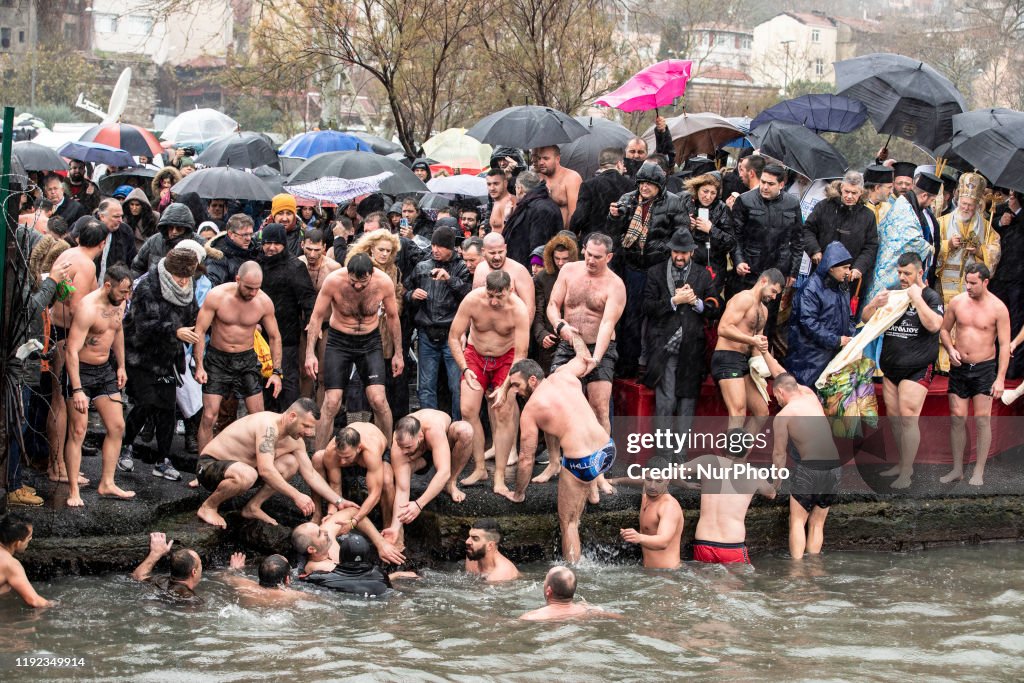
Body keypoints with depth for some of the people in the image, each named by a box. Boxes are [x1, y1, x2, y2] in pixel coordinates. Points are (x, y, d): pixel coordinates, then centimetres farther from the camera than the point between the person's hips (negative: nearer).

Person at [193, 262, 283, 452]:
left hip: (247, 358, 2)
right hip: (217, 358, -2)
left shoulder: (264, 302, -11)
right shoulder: (217, 296, -18)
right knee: (209, 416, -7)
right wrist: (199, 366, -16)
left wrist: (277, 372, -1)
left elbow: (274, 337, 3)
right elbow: (200, 331, -12)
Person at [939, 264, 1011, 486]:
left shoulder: (998, 308, -8)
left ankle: (978, 472, 0)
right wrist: (950, 349, -6)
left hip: (984, 368, -3)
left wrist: (1000, 378, -13)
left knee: (982, 419, -5)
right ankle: (957, 469, 12)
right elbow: (944, 329, 15)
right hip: (959, 368, 3)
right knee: (957, 418, 2)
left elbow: (1004, 345, -7)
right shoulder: (957, 302, 1)